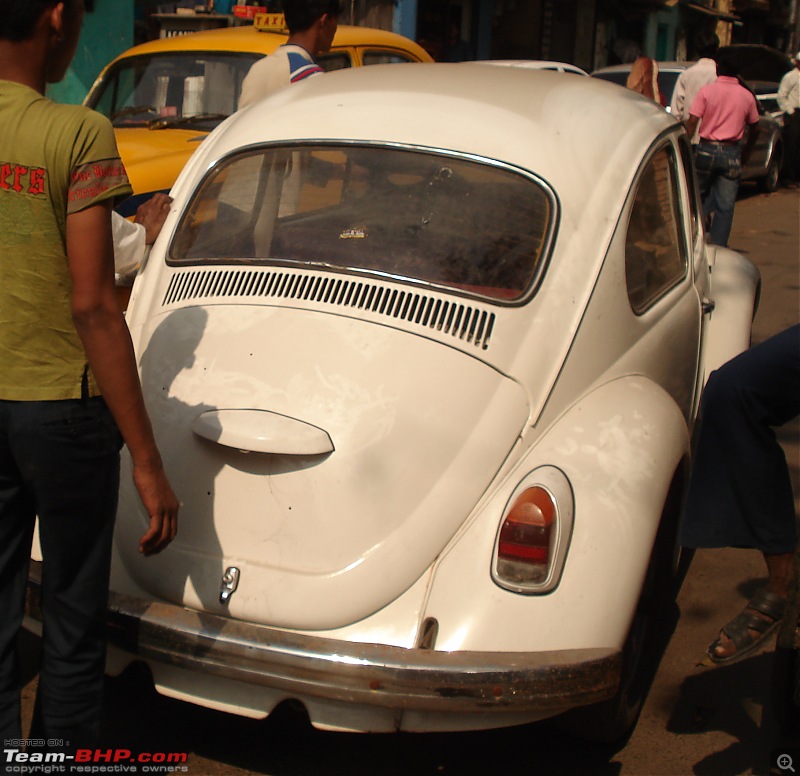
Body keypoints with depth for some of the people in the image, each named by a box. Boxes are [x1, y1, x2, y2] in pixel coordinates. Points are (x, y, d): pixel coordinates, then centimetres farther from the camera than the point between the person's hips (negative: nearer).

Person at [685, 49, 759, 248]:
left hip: (706, 149, -1)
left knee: (701, 195, 20)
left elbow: (691, 123, -11)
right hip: (732, 153, 1)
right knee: (725, 205, 3)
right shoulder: (747, 96, 3)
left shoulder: (706, 92, -5)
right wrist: (746, 152, 25)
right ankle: (718, 247, 2)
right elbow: (754, 129, 12)